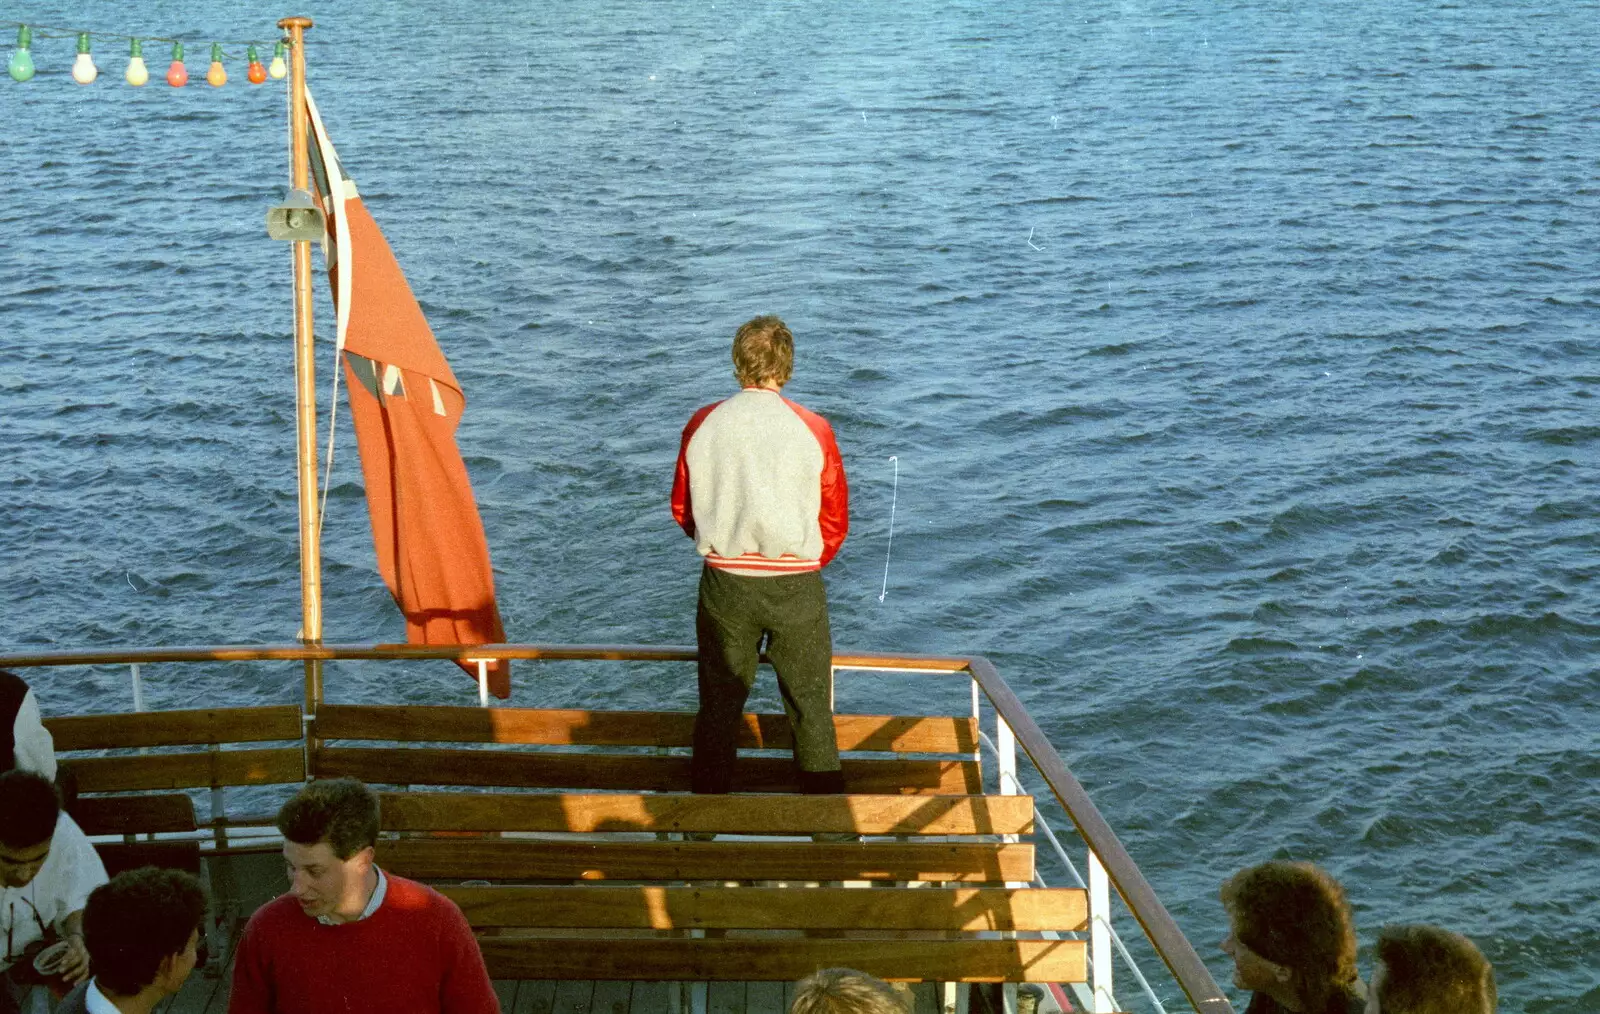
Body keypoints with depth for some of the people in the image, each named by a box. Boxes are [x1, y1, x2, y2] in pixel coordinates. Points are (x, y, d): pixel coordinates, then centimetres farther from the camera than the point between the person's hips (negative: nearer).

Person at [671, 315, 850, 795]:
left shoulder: (702, 425, -5)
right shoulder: (812, 429, -9)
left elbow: (682, 509, 6)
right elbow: (836, 520, -1)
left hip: (724, 583, 2)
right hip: (798, 587, -1)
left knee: (718, 706, 15)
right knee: (810, 709, 11)